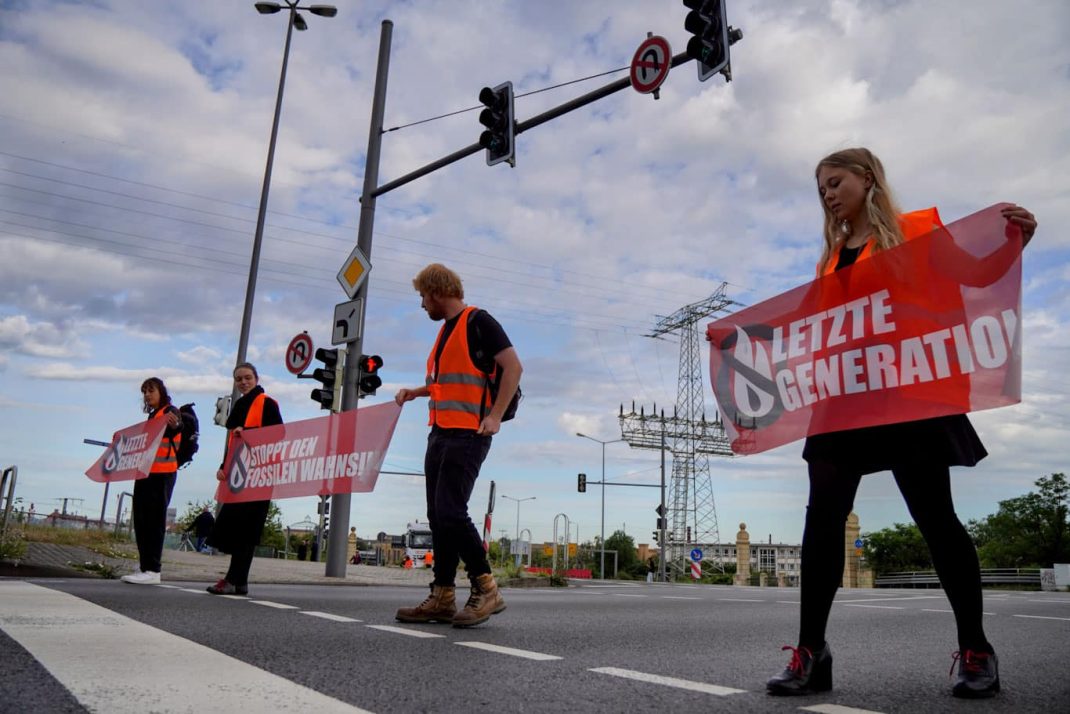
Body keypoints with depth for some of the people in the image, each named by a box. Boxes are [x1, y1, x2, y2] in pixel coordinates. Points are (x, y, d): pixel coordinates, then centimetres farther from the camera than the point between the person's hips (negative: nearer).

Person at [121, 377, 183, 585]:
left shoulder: (170, 412, -6)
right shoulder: (152, 415, 19)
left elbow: (178, 428, -30)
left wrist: (174, 425, -51)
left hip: (162, 473, -9)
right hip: (145, 472, 9)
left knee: (154, 521, -9)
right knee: (141, 521, 9)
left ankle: (153, 570, -8)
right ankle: (144, 567, 16)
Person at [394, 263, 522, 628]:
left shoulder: (478, 321, -6)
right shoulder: (446, 329, 21)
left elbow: (513, 366, -14)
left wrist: (495, 416, -19)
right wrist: (417, 391, 21)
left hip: (468, 433, -9)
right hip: (440, 432, 9)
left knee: (450, 511, -14)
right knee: (438, 515, 7)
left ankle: (486, 589, -3)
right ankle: (442, 597, 12)